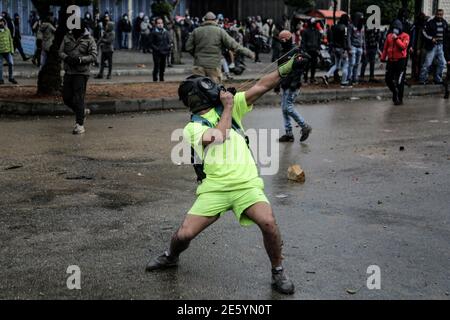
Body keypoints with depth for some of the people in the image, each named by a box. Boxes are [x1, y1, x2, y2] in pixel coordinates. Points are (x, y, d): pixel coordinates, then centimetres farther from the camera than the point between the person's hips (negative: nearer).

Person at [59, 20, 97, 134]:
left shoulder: (89, 40, -3)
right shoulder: (67, 37, 9)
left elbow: (93, 56, -9)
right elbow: (61, 52, 7)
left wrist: (80, 59, -22)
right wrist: (67, 58, -14)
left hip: (81, 73, -5)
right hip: (68, 72, 5)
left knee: (78, 98, -9)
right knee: (67, 97, 9)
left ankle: (80, 124, -4)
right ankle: (82, 111, 33)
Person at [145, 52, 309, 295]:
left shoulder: (229, 106, 13)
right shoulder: (191, 128, 4)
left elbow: (261, 87, 2)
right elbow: (217, 137, -17)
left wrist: (287, 67, -9)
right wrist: (228, 107, -5)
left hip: (246, 184, 1)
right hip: (214, 188, -1)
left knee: (268, 222, -25)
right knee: (184, 234, -5)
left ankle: (278, 271, -1)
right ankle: (171, 257, 31)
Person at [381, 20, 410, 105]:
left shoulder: (405, 36, -3)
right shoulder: (389, 36, 10)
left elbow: (403, 46, -20)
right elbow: (385, 48, 14)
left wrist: (396, 39, -21)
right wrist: (383, 58, 12)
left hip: (400, 61, -5)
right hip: (390, 61, 5)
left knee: (399, 81, -3)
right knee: (388, 79, 7)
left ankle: (399, 99, 7)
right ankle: (395, 93, 30)